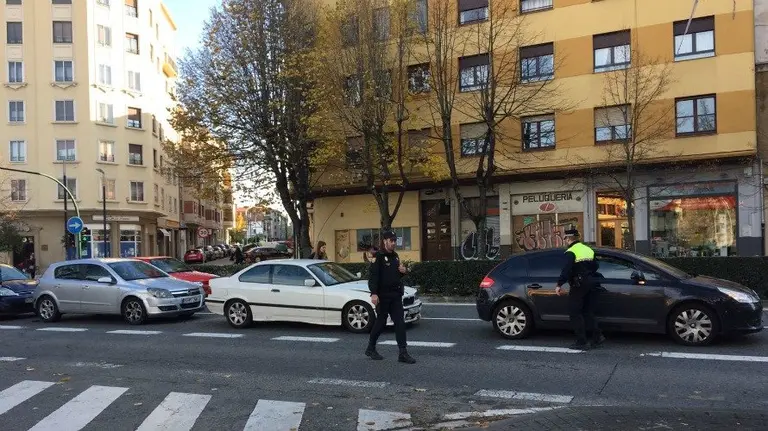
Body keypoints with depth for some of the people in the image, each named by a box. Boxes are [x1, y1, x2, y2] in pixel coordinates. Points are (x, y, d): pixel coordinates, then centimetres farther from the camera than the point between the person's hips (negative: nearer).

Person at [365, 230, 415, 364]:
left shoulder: (395, 256, 14)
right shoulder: (378, 256, -10)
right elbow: (373, 276, -18)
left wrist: (403, 271, 3)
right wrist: (374, 293, -27)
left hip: (395, 295, 7)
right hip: (383, 296, -7)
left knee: (400, 323, 1)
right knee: (381, 322, 4)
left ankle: (403, 353, 2)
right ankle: (370, 349, 23)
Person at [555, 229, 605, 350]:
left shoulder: (571, 252, -11)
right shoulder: (588, 249, 14)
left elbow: (566, 270, -22)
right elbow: (595, 266, 18)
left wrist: (559, 284, -21)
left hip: (579, 285, -8)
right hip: (591, 283, 8)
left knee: (575, 313, -1)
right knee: (588, 312, 15)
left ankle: (581, 342, -3)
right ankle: (597, 336, 5)